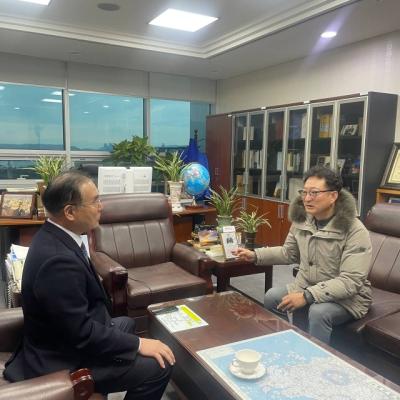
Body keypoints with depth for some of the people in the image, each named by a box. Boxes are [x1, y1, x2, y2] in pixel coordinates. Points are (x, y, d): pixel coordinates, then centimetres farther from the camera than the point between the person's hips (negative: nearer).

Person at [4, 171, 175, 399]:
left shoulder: (52, 237, -3)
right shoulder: (59, 260, -33)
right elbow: (82, 333, -29)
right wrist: (138, 344, -19)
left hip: (68, 338, 10)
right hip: (64, 360, -10)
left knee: (127, 324, 29)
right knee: (158, 366, -12)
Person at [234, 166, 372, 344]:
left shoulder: (355, 231, -22)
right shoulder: (301, 220, -4)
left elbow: (351, 281, -27)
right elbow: (289, 253, 12)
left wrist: (307, 296, -34)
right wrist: (255, 255, 0)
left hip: (347, 296, -5)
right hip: (306, 287, 6)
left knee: (318, 312, -32)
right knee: (272, 296, -13)